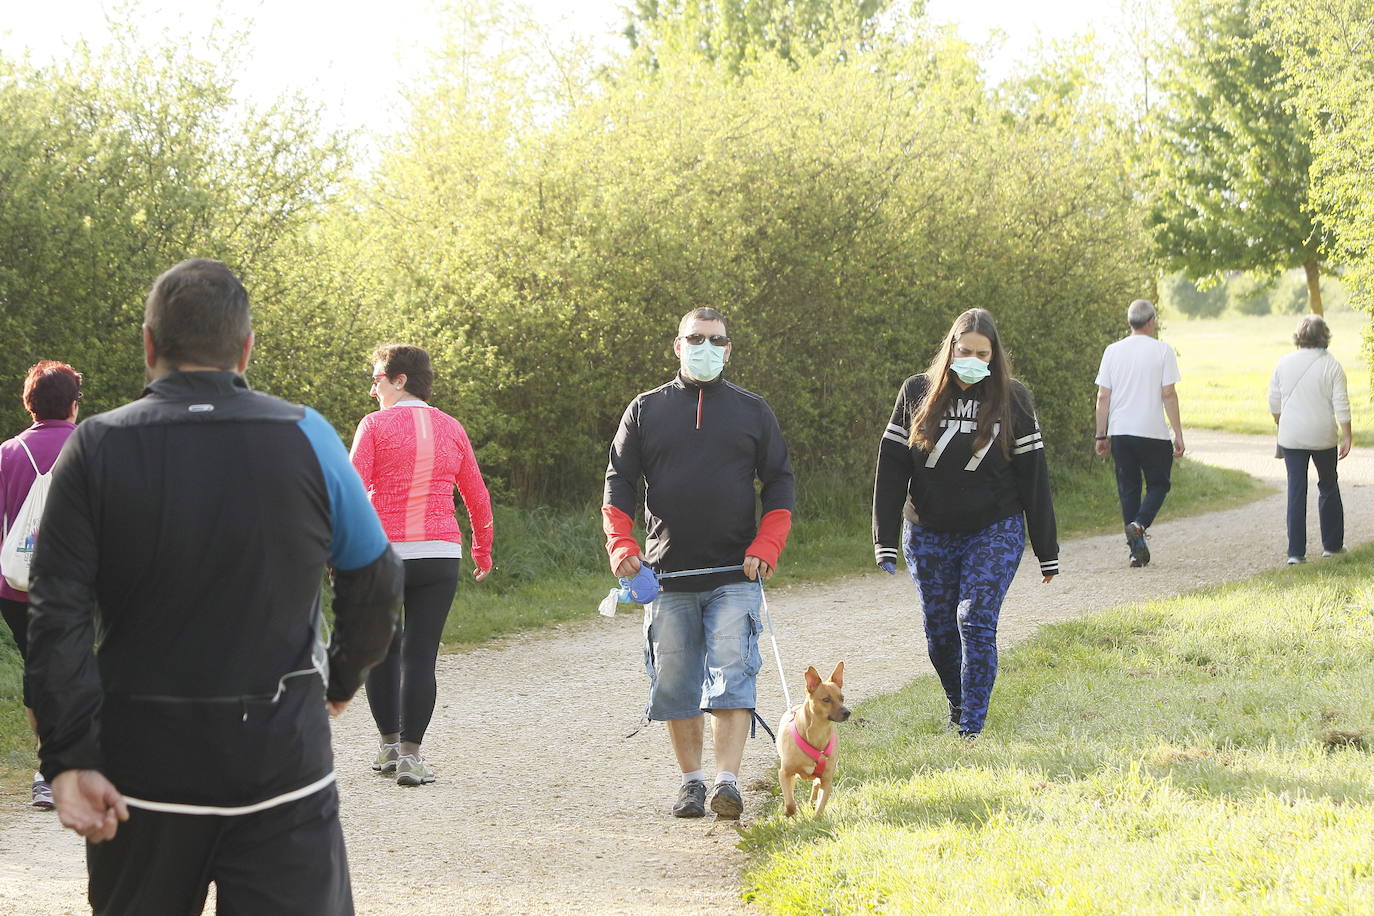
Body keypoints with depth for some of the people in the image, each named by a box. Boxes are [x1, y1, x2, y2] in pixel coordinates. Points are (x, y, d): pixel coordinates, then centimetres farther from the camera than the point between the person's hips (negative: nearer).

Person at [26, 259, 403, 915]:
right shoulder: (306, 438, -3)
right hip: (282, 763, -1)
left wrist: (70, 760, -10)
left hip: (140, 769, 1)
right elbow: (374, 585, 6)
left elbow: (58, 619, -10)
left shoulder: (96, 449, -3)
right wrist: (342, 680, 24)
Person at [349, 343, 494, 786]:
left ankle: (389, 746, 17)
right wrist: (483, 550, 29)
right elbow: (478, 497, 16)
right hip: (440, 553, 2)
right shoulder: (451, 429, 10)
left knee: (381, 650, 13)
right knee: (420, 654, 0)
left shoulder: (375, 425, -1)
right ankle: (410, 755, -5)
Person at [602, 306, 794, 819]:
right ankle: (691, 782, 12)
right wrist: (622, 547, -7)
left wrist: (765, 547, -5)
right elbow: (618, 483, 8)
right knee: (674, 682, 3)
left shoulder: (752, 412, 9)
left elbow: (780, 483, 10)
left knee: (731, 675, -12)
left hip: (734, 576, -1)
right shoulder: (646, 411, 10)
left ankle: (727, 782, -16)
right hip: (667, 575, 1)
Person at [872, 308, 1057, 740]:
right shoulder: (917, 393, 0)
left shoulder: (1011, 400, -2)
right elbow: (891, 470, 0)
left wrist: (1047, 552, 1)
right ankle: (957, 706, 30)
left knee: (975, 622, -14)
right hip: (929, 537, 2)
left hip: (994, 534, -2)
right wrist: (885, 542, -5)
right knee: (940, 631, 7)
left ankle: (972, 729, -10)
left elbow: (1033, 477, 1)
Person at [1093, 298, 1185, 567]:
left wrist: (1101, 436, 10)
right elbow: (1168, 394, -8)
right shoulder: (1162, 350, -4)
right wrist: (1178, 434, -3)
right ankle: (1139, 524, -14)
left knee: (1128, 488, 10)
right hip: (1153, 432, -3)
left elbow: (1103, 397, 4)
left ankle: (1136, 548, 7)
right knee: (1158, 484, 11)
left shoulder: (1113, 351, 5)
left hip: (1120, 432, 3)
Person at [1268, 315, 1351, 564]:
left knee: (1296, 490, 3)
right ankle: (1332, 544, 23)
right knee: (1328, 488, 16)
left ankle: (1296, 551, -1)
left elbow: (1274, 402, 6)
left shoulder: (1285, 363, 1)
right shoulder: (1331, 365, -6)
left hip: (1291, 438, 1)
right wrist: (1346, 436, -4)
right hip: (1323, 437, -1)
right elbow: (1341, 404, -9)